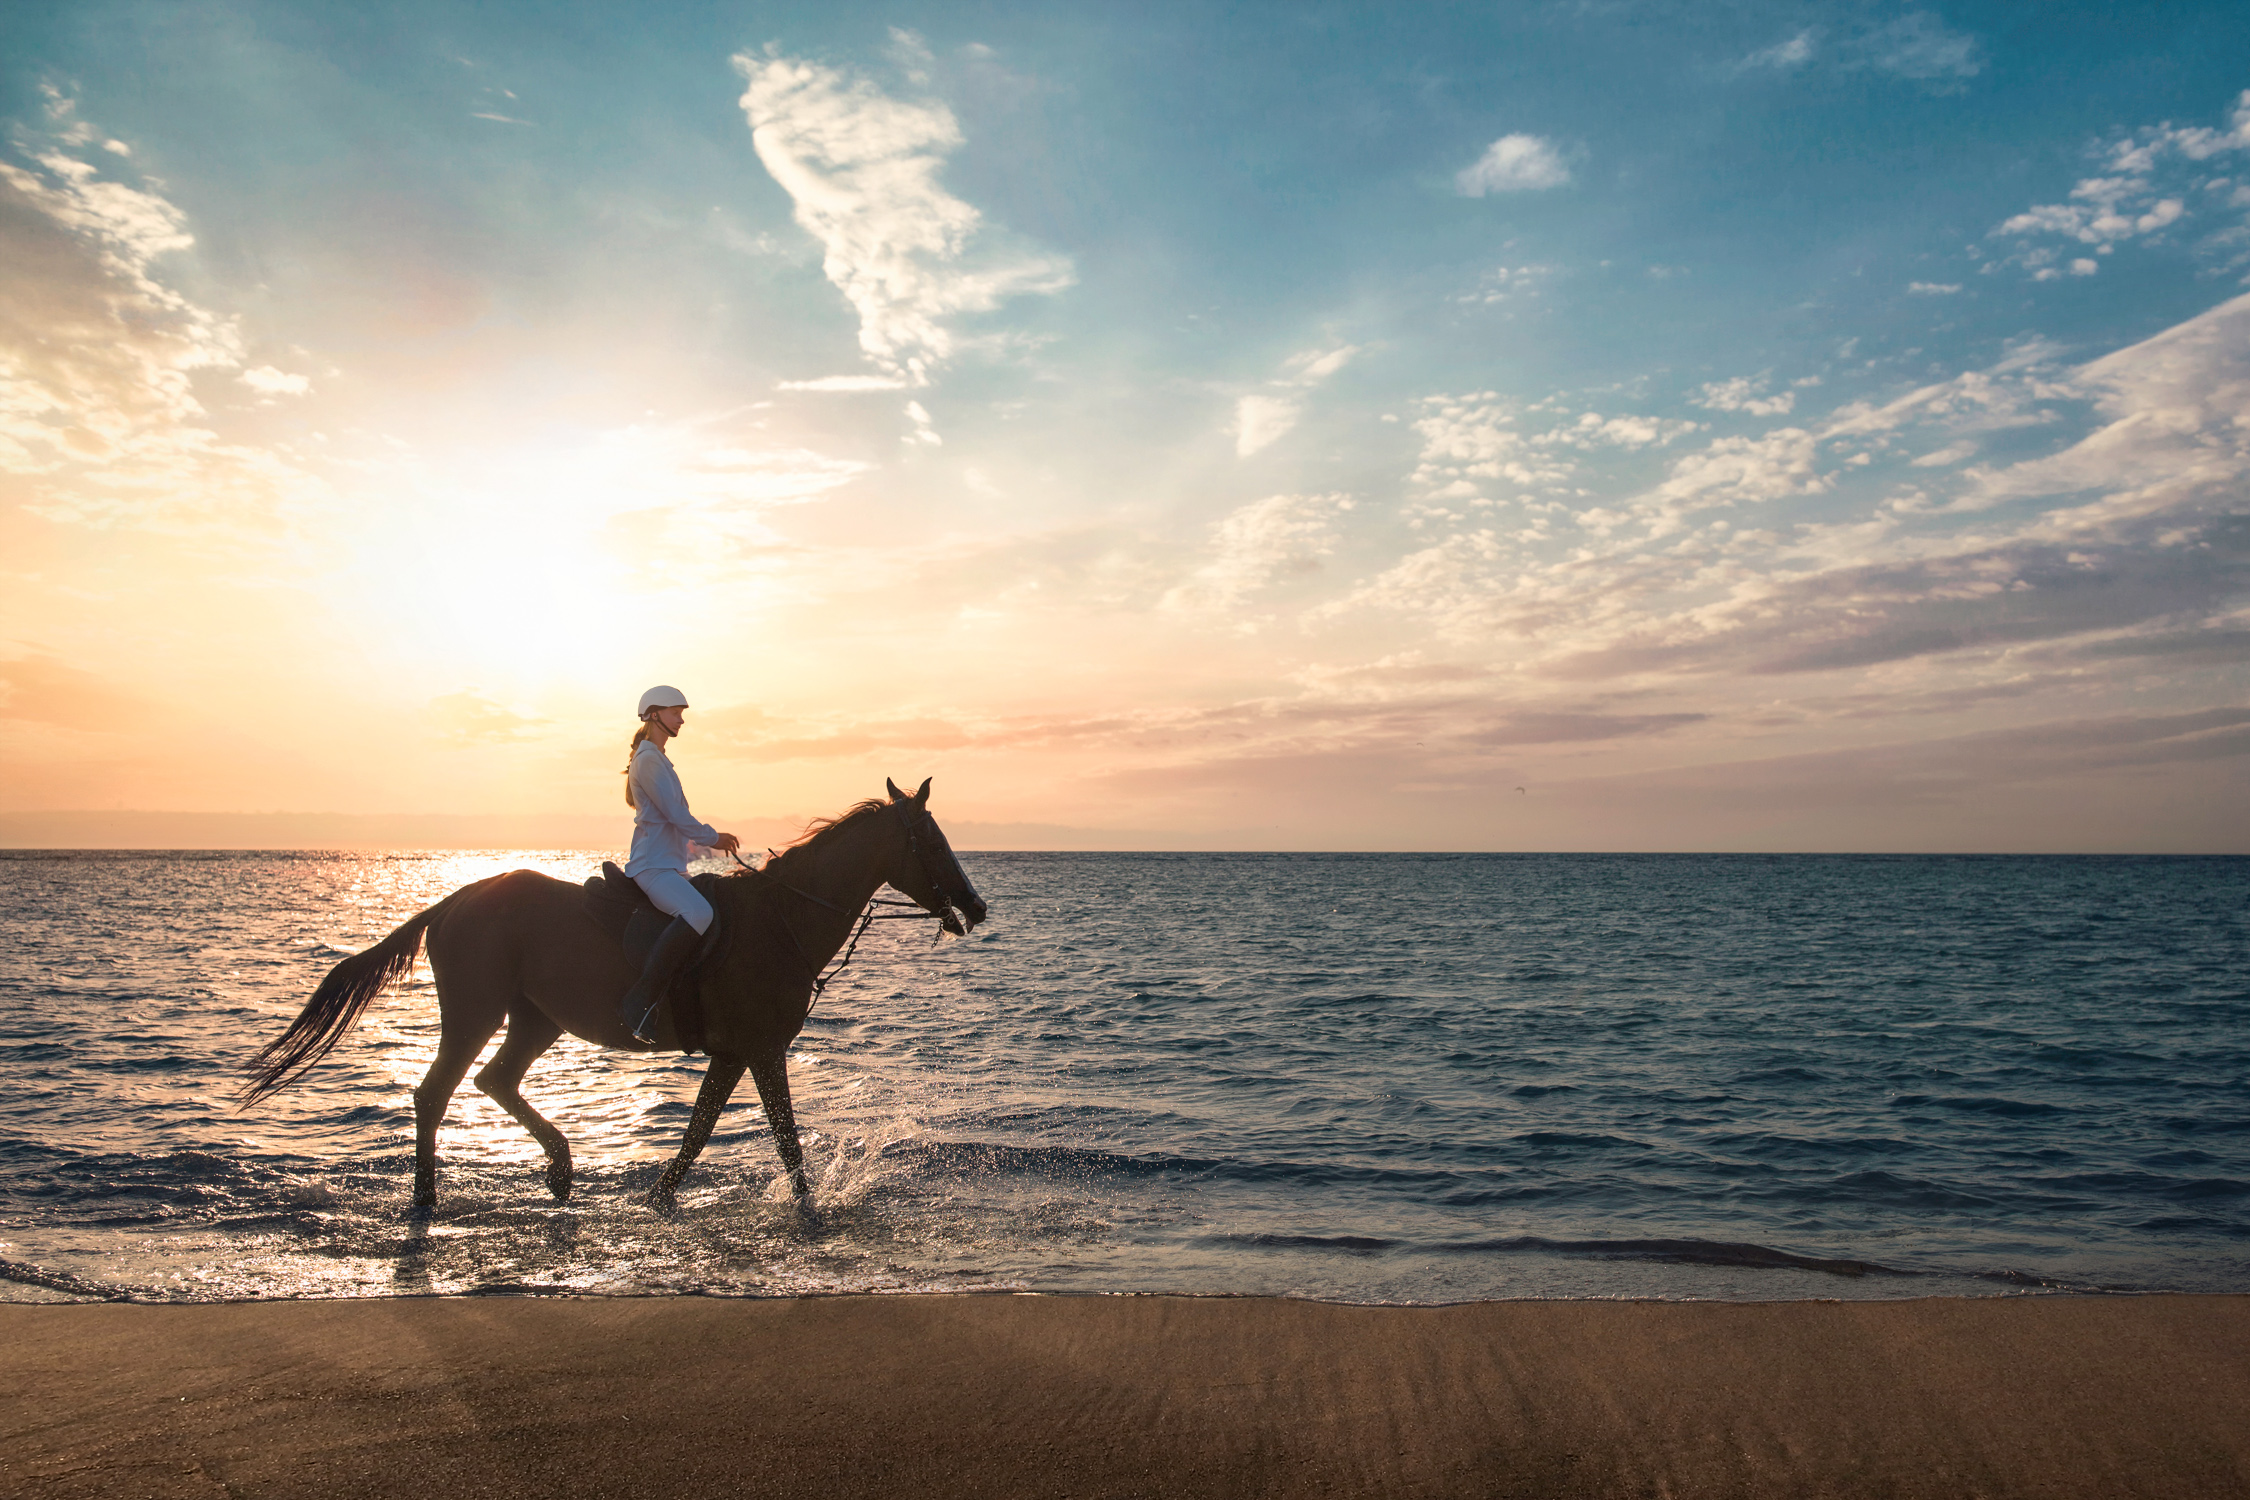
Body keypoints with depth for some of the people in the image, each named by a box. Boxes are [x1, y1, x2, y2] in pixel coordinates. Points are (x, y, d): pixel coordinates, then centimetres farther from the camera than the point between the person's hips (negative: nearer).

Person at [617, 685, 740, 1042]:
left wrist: (710, 839, 20)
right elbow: (676, 815, -14)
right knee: (698, 912, -34)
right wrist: (712, 837, -2)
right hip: (653, 865, -11)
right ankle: (639, 1002, -32)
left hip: (669, 865, 11)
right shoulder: (649, 759, -9)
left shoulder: (656, 759, 23)